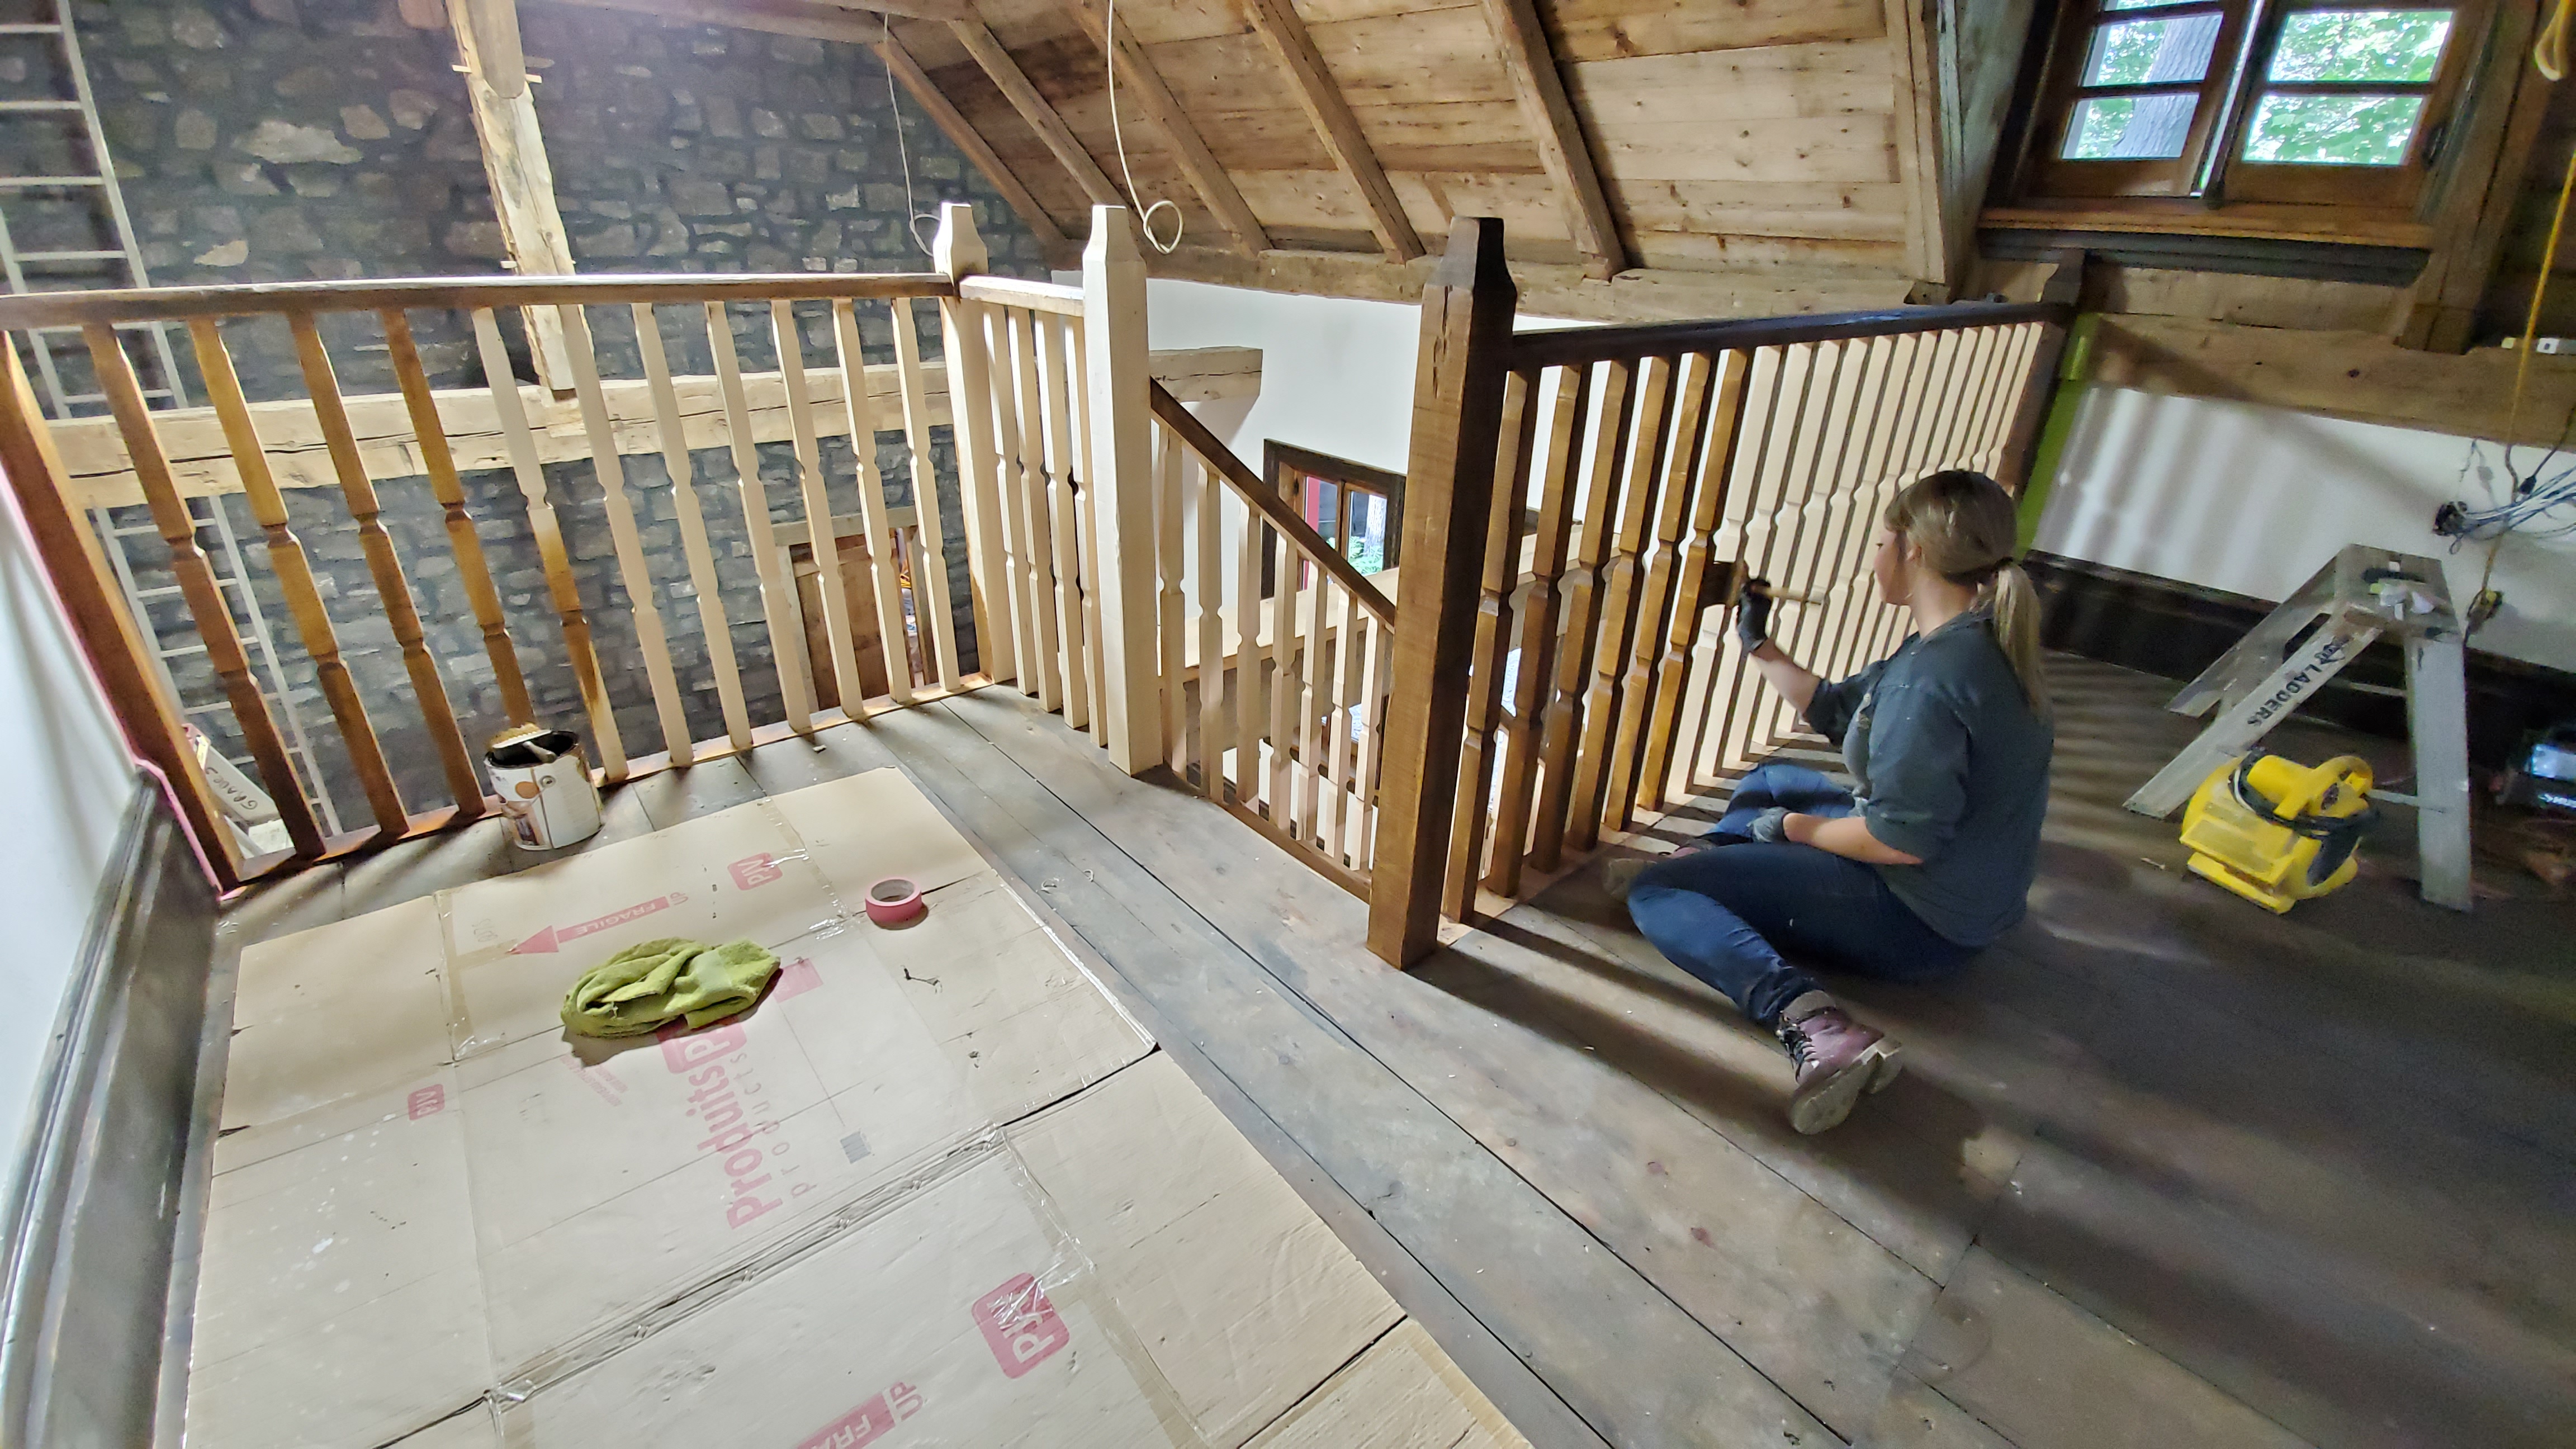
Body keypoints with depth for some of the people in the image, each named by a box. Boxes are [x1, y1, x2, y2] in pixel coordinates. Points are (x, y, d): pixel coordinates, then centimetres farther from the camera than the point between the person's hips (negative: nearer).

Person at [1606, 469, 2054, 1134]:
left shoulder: (1933, 676, -28)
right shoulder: (1970, 639, 5)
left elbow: (1902, 840, -30)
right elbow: (1836, 709, 15)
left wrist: (1797, 827, -13)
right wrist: (1759, 645, 20)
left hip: (1919, 920, -11)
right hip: (1959, 892, 11)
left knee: (1656, 891, -17)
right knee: (1772, 779, 32)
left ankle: (1814, 1027, -31)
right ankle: (1708, 859, 11)